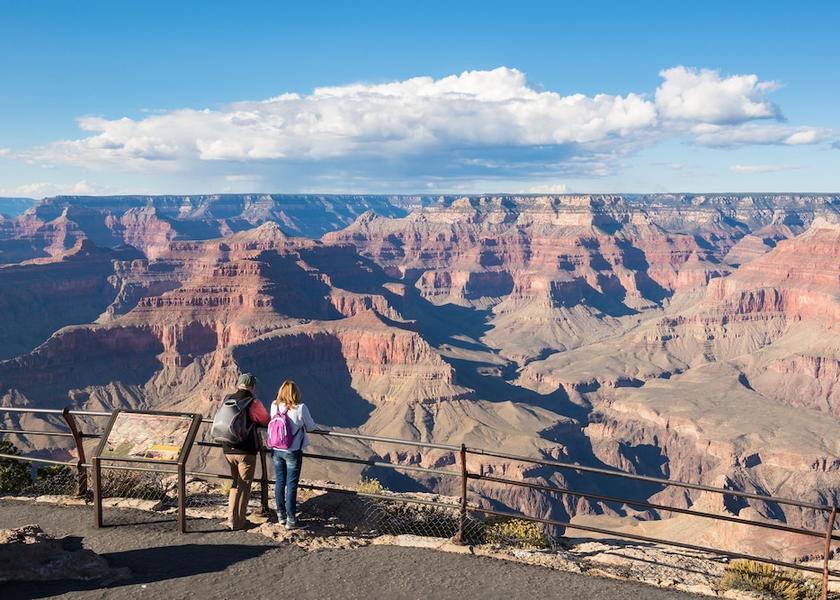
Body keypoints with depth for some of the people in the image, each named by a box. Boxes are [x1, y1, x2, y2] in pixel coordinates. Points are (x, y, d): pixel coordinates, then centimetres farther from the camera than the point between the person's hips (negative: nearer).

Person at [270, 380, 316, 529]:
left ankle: (281, 515, 29)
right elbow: (310, 427, -4)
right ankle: (290, 519, 12)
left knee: (279, 483, 16)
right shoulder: (300, 408, -18)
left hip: (276, 451, 4)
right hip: (293, 452, -4)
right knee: (291, 485, 5)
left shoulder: (274, 406, -7)